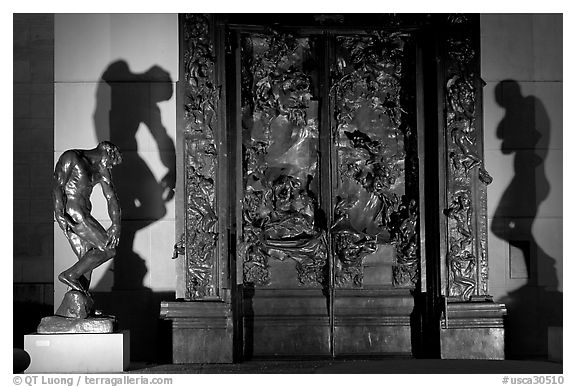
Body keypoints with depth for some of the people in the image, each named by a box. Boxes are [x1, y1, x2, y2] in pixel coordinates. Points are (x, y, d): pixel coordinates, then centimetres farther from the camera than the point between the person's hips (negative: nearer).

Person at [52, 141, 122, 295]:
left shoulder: (102, 171, 16)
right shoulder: (71, 157, -6)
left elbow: (112, 198, 8)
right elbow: (58, 187, -13)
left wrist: (116, 225, -7)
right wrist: (60, 214, -25)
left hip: (82, 215, 8)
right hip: (72, 214, -8)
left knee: (86, 261, 7)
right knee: (108, 250, -9)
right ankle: (69, 275, -4)